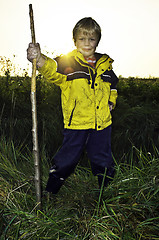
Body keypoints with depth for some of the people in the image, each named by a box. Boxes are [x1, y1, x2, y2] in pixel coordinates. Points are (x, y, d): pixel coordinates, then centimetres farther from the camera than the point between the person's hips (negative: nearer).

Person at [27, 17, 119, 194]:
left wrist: (111, 101, 12)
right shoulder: (68, 63, -5)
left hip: (102, 123, 4)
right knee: (67, 159, 5)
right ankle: (50, 191, 26)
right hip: (76, 123, -3)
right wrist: (39, 58, -48)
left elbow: (113, 85, 27)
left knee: (103, 160, 16)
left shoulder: (105, 64, 9)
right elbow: (52, 68, -28)